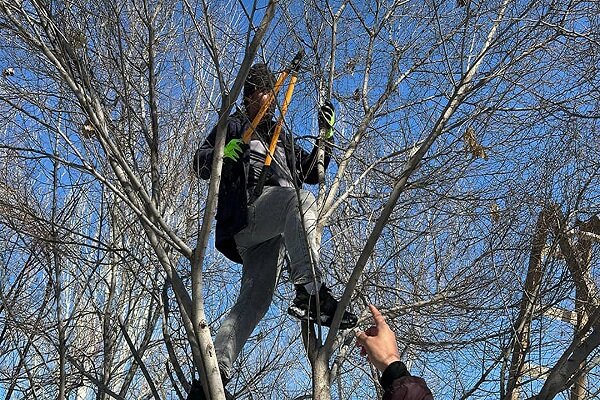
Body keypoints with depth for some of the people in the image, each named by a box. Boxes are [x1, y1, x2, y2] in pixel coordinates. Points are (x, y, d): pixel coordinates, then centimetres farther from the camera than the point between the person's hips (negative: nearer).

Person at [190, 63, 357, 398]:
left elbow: (312, 172, 35)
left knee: (254, 300, -10)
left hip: (272, 231, 6)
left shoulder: (282, 139, 36)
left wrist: (326, 136, 21)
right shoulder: (233, 126, 21)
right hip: (248, 210, -5)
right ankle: (310, 291, -48)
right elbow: (200, 164, 11)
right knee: (301, 199, -35)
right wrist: (222, 153, -13)